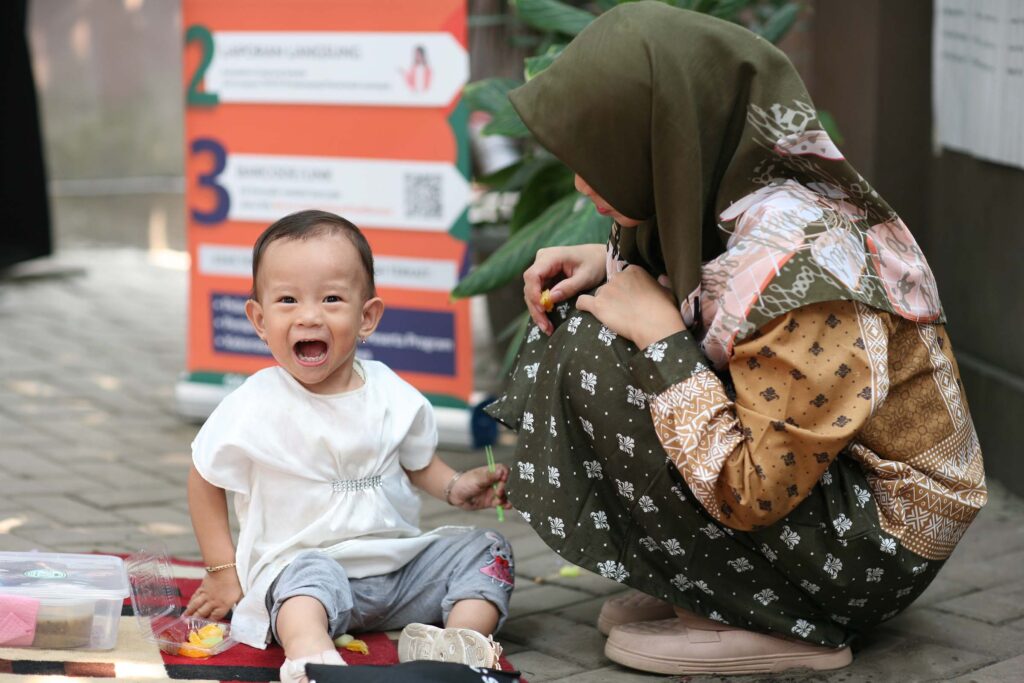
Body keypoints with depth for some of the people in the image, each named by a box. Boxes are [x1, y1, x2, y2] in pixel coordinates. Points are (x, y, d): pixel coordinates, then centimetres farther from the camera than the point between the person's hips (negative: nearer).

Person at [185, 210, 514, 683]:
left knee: (486, 550, -3)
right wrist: (223, 571, 0)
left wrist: (455, 487, -2)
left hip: (401, 563, 6)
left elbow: (417, 461, 19)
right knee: (310, 574, -37)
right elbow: (205, 479, 2)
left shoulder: (392, 395, 1)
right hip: (302, 565, -6)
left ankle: (463, 640, -23)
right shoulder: (254, 409, -11)